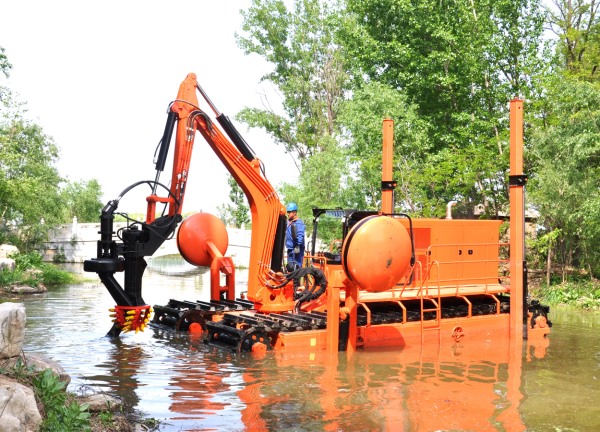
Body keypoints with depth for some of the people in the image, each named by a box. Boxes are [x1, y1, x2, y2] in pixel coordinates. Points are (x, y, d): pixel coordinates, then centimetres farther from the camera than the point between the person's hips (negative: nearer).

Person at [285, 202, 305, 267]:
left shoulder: (299, 223, -11)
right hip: (290, 249, 9)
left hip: (296, 249, -9)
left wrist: (298, 246, -25)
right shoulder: (288, 222, 16)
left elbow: (300, 236, -19)